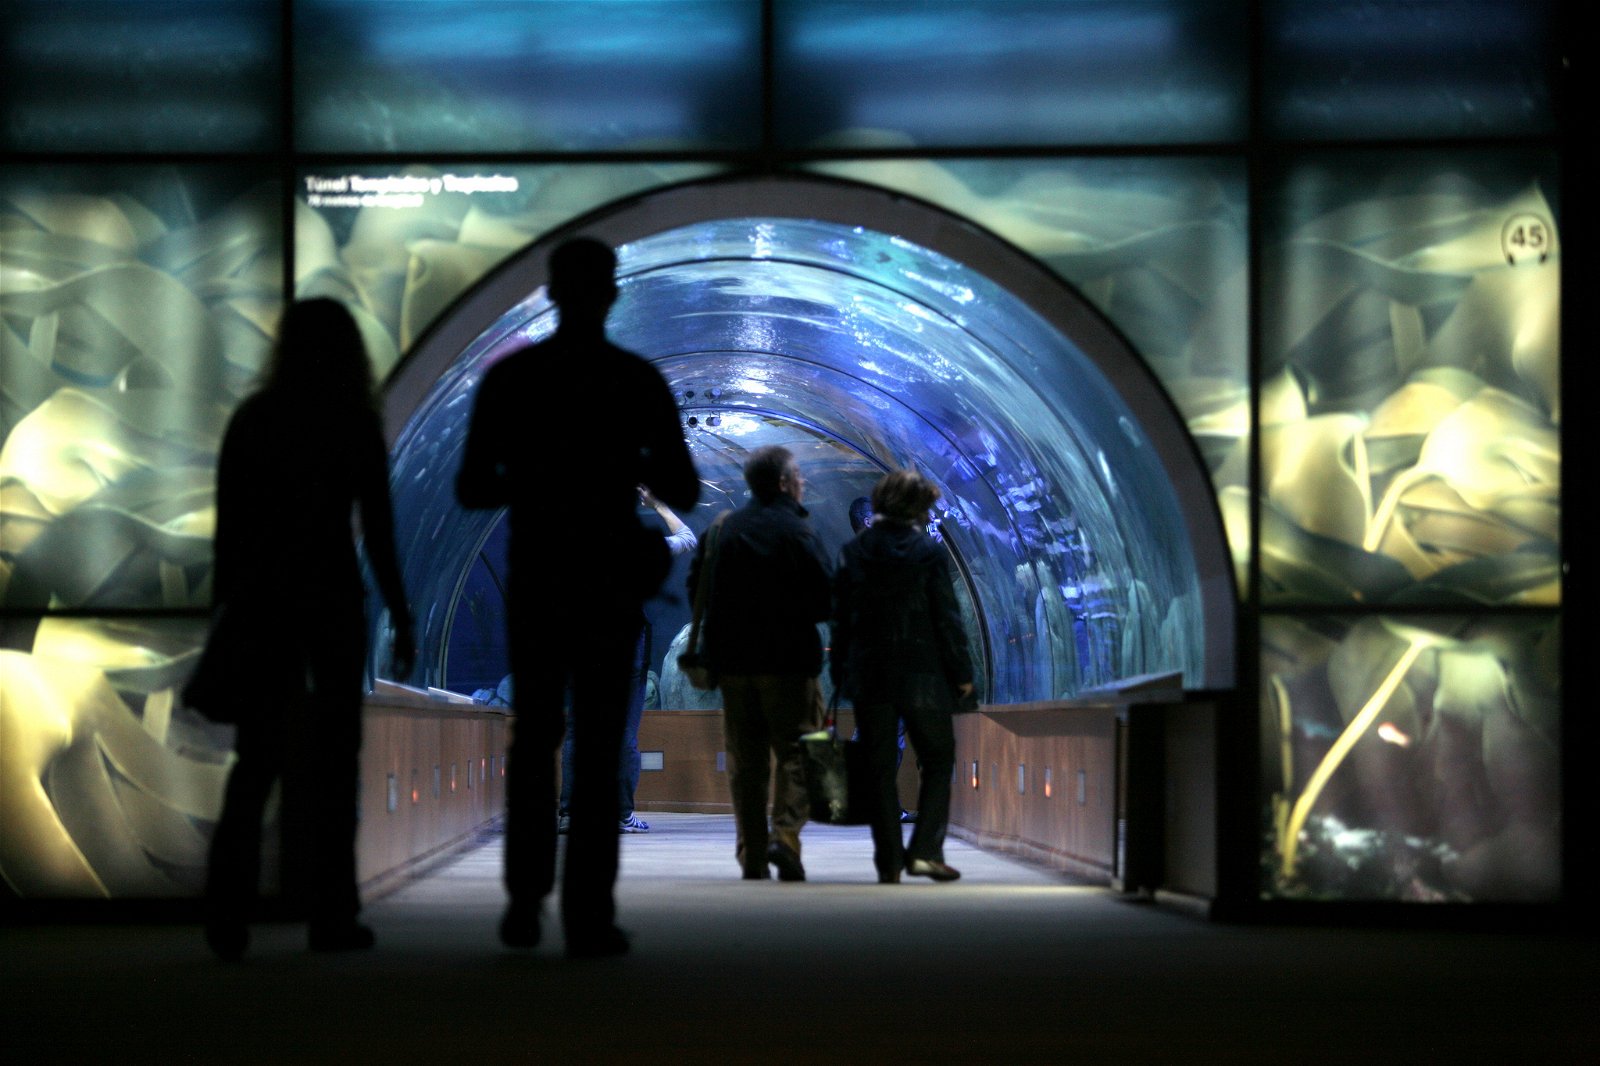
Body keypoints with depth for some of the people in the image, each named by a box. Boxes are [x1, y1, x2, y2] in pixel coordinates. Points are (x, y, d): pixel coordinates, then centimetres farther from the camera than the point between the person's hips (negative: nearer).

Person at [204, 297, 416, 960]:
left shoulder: (251, 421, 4)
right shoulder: (357, 425, -3)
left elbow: (227, 528, 3)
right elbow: (378, 533, -6)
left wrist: (226, 613, 10)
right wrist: (399, 619, 0)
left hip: (259, 598, 2)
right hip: (331, 595, -2)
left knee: (257, 755, 8)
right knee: (333, 755, 6)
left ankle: (227, 912, -5)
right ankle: (331, 913, 5)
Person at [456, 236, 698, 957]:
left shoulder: (508, 377, 0)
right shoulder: (638, 381, -4)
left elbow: (472, 489, 0)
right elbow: (683, 493, -2)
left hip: (533, 580, 2)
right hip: (609, 580, -1)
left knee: (534, 741, 15)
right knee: (597, 749, 2)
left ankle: (524, 904, 10)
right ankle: (588, 917, -1)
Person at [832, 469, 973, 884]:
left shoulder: (852, 554, 4)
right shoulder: (928, 553, -6)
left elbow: (840, 620, 6)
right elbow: (947, 618, -6)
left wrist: (841, 676, 11)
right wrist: (962, 673, 1)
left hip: (869, 678, 3)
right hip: (922, 677, -3)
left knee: (880, 770, 7)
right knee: (938, 761, 10)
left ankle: (888, 861, 4)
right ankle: (925, 850, -1)